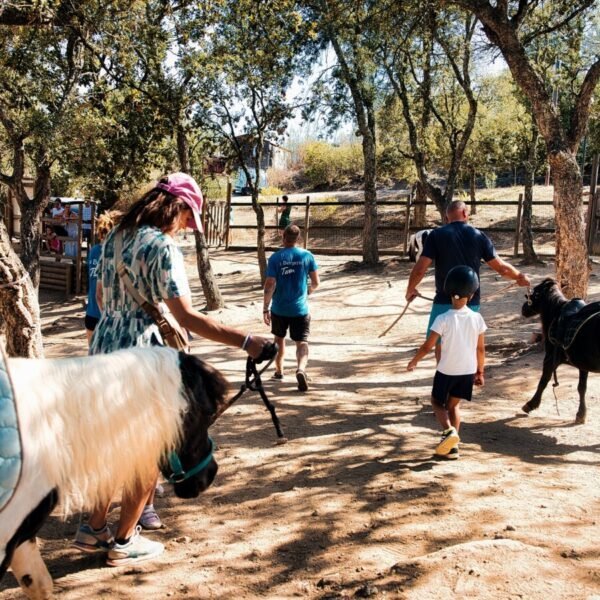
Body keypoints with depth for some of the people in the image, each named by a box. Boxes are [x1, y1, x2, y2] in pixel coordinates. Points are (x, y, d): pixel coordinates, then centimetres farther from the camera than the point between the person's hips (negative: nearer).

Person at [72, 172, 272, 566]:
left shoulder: (114, 239, 8)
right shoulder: (163, 246, -17)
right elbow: (187, 318, -24)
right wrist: (246, 342, -26)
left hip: (103, 350, 8)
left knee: (110, 444, 21)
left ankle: (94, 530, 31)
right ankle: (124, 541, 19)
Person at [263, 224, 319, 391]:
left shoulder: (275, 258, -7)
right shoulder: (307, 256, -3)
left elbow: (270, 285, -11)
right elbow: (316, 283, 1)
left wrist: (265, 309, -5)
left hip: (279, 309, 1)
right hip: (300, 309, -1)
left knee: (279, 339, 22)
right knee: (302, 342, -1)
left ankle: (279, 371, 36)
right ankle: (301, 369, -28)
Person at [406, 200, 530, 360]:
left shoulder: (436, 235, -6)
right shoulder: (479, 236, 1)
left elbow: (420, 269, -10)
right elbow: (501, 267, 4)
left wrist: (410, 290, 8)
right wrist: (520, 277, 23)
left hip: (445, 302, -3)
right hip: (471, 302, 3)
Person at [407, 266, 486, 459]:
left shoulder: (443, 319, -17)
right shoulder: (477, 318, -6)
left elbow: (427, 347, -14)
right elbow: (480, 349, 2)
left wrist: (413, 362, 4)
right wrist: (480, 372, 15)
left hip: (447, 371, -4)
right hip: (468, 371, 4)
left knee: (437, 402, 17)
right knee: (454, 405, 20)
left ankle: (448, 431, -9)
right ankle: (452, 446, 17)